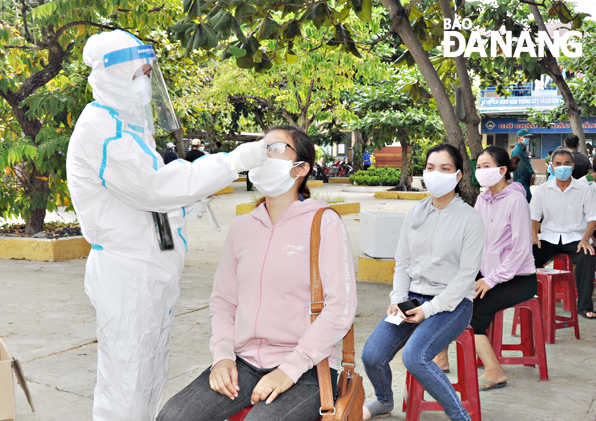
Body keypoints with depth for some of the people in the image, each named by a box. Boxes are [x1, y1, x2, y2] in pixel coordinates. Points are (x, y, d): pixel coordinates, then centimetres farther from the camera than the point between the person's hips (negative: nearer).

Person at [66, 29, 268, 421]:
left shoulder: (130, 126, 18)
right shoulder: (99, 128, -15)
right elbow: (152, 187, -23)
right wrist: (233, 162, -23)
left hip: (153, 271, 10)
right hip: (125, 274, -10)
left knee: (151, 378, 16)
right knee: (125, 388, -3)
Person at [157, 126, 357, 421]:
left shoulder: (324, 224, -4)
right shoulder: (242, 227, 13)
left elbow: (340, 308, -10)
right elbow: (222, 300, 16)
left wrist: (289, 370, -15)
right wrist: (222, 356, -1)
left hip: (305, 370, -4)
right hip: (244, 362, 5)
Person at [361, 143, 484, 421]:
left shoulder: (470, 219, -6)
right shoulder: (415, 213, 9)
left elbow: (467, 273, -10)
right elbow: (402, 262, 11)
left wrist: (429, 309, -16)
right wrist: (398, 299, -6)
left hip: (452, 303, -5)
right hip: (412, 298, 5)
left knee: (414, 356, -29)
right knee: (371, 356, -11)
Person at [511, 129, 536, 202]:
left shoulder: (524, 150, 18)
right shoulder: (517, 151, -15)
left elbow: (529, 164, 19)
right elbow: (522, 168, -20)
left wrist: (533, 175, 1)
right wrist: (531, 177, -9)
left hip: (526, 182, 10)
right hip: (521, 182, -10)